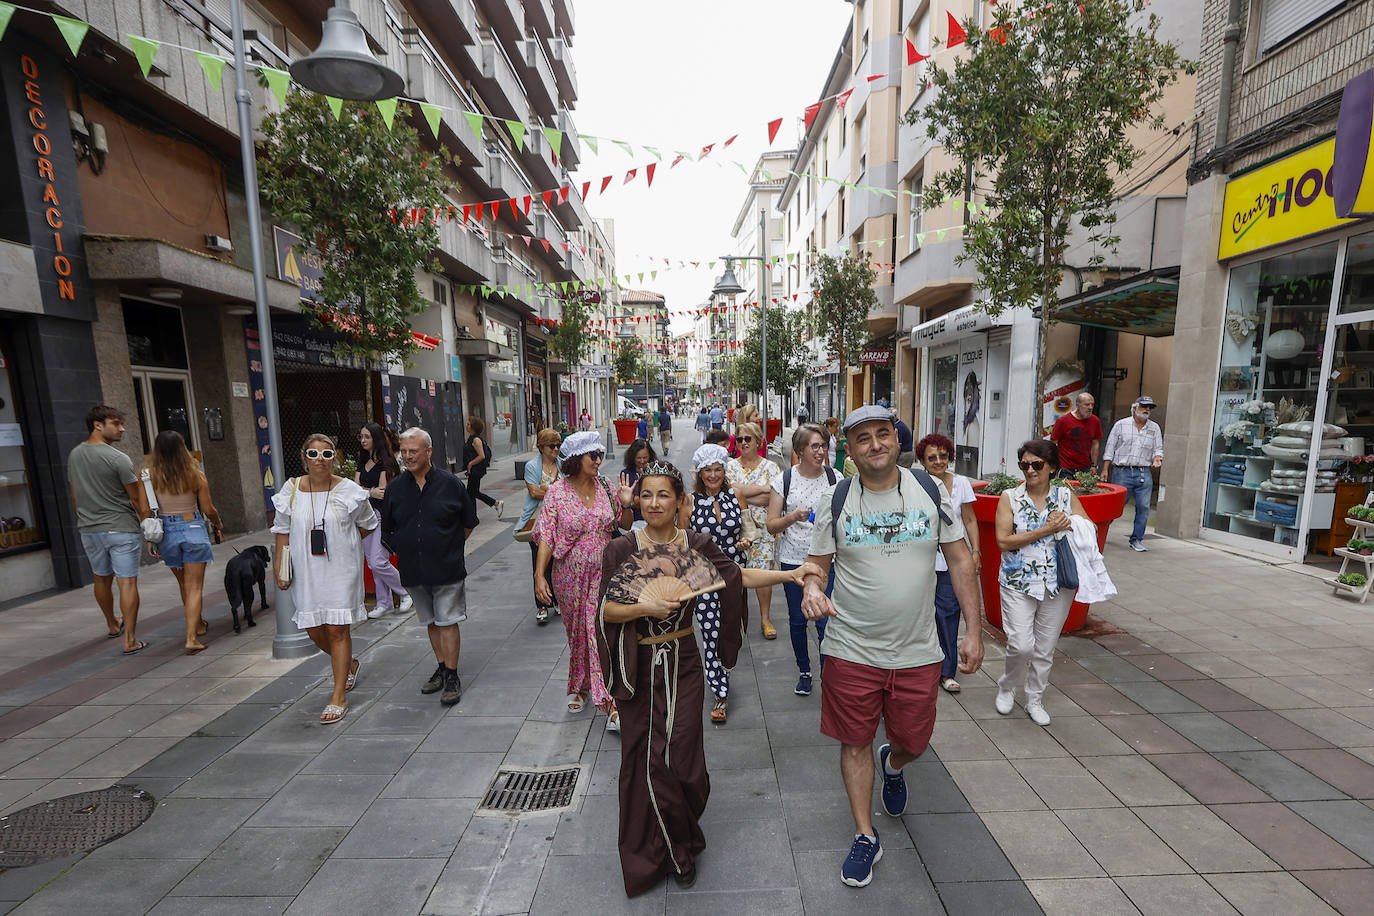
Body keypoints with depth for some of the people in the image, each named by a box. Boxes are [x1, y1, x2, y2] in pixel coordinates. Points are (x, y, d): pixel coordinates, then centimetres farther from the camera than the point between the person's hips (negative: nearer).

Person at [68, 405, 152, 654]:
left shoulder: (74, 455, 5)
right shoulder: (118, 459, -16)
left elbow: (75, 495, 16)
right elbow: (137, 499, -11)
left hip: (88, 529, 7)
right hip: (122, 528, -7)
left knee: (102, 579, 21)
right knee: (127, 582, -4)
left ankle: (113, 625, 40)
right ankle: (130, 640, -4)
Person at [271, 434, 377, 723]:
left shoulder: (349, 490, -6)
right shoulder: (291, 490, 0)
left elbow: (367, 524, 9)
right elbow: (283, 530, 8)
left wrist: (341, 543, 6)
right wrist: (279, 567, 4)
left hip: (341, 570, -3)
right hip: (306, 572, 3)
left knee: (337, 630, -2)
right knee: (314, 631, 10)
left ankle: (339, 696, 10)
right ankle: (350, 664, 38)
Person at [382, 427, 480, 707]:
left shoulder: (450, 484, -8)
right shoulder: (395, 488, 2)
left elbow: (468, 523, 2)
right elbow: (388, 529, 14)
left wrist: (450, 547, 4)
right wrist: (407, 549, 9)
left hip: (447, 568, -4)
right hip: (413, 570, 4)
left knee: (447, 621, 0)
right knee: (431, 622, 16)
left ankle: (452, 676, 11)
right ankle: (442, 668, 31)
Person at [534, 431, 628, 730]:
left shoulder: (605, 486, 0)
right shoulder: (557, 492, -8)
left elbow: (626, 525, 8)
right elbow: (546, 536, -9)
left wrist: (625, 504, -12)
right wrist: (539, 575, -16)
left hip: (603, 573, 1)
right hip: (571, 574, 0)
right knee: (577, 632, 15)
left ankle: (609, 703, 2)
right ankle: (580, 688, 39)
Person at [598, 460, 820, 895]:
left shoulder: (696, 544, -4)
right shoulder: (621, 549, -10)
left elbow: (738, 576, 2)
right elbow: (605, 610, -7)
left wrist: (791, 574, -6)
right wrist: (643, 608, -24)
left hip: (682, 665, 1)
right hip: (638, 668, -1)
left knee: (680, 757, 6)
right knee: (644, 758, 11)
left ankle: (680, 846, 36)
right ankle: (651, 852, 39)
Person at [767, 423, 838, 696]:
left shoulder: (835, 478, -1)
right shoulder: (784, 480, -3)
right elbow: (772, 525, -5)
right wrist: (794, 516, -22)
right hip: (793, 560, 1)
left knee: (825, 622, -3)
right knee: (797, 620, 13)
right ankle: (804, 671, 34)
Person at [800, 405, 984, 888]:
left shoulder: (930, 490, -4)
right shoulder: (836, 501, -6)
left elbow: (960, 560, 1)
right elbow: (817, 564, 0)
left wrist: (973, 630, -1)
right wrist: (812, 589, -23)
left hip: (917, 650, 1)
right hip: (852, 649, -1)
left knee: (913, 742, 17)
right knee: (855, 742, 12)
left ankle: (892, 765, 55)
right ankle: (865, 836, 36)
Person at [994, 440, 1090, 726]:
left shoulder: (1066, 495, 3)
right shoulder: (1009, 498, -4)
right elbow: (1004, 541, -13)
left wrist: (1069, 524, -16)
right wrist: (1045, 530, -18)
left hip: (1057, 585, 3)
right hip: (1018, 584, -2)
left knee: (1045, 649, 12)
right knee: (1021, 646, -8)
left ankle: (1035, 700, 32)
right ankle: (1007, 687, 21)